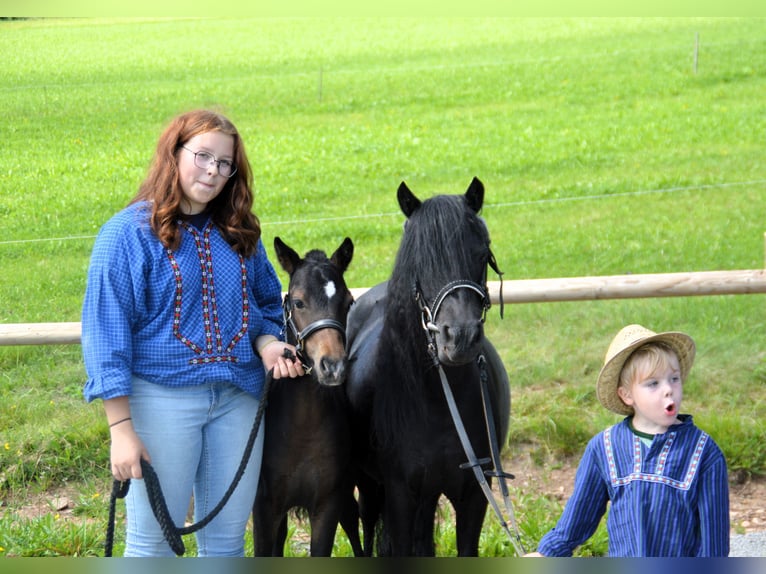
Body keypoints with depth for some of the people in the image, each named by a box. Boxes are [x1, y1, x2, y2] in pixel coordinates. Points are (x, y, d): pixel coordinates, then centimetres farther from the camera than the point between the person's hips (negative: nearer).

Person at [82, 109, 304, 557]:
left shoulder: (239, 234, 9)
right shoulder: (130, 233, -8)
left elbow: (266, 306, 19)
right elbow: (106, 331, -10)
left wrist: (268, 344, -6)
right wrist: (121, 429, -14)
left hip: (238, 398, 5)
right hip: (162, 398, -5)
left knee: (227, 536, 11)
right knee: (153, 539, 2)